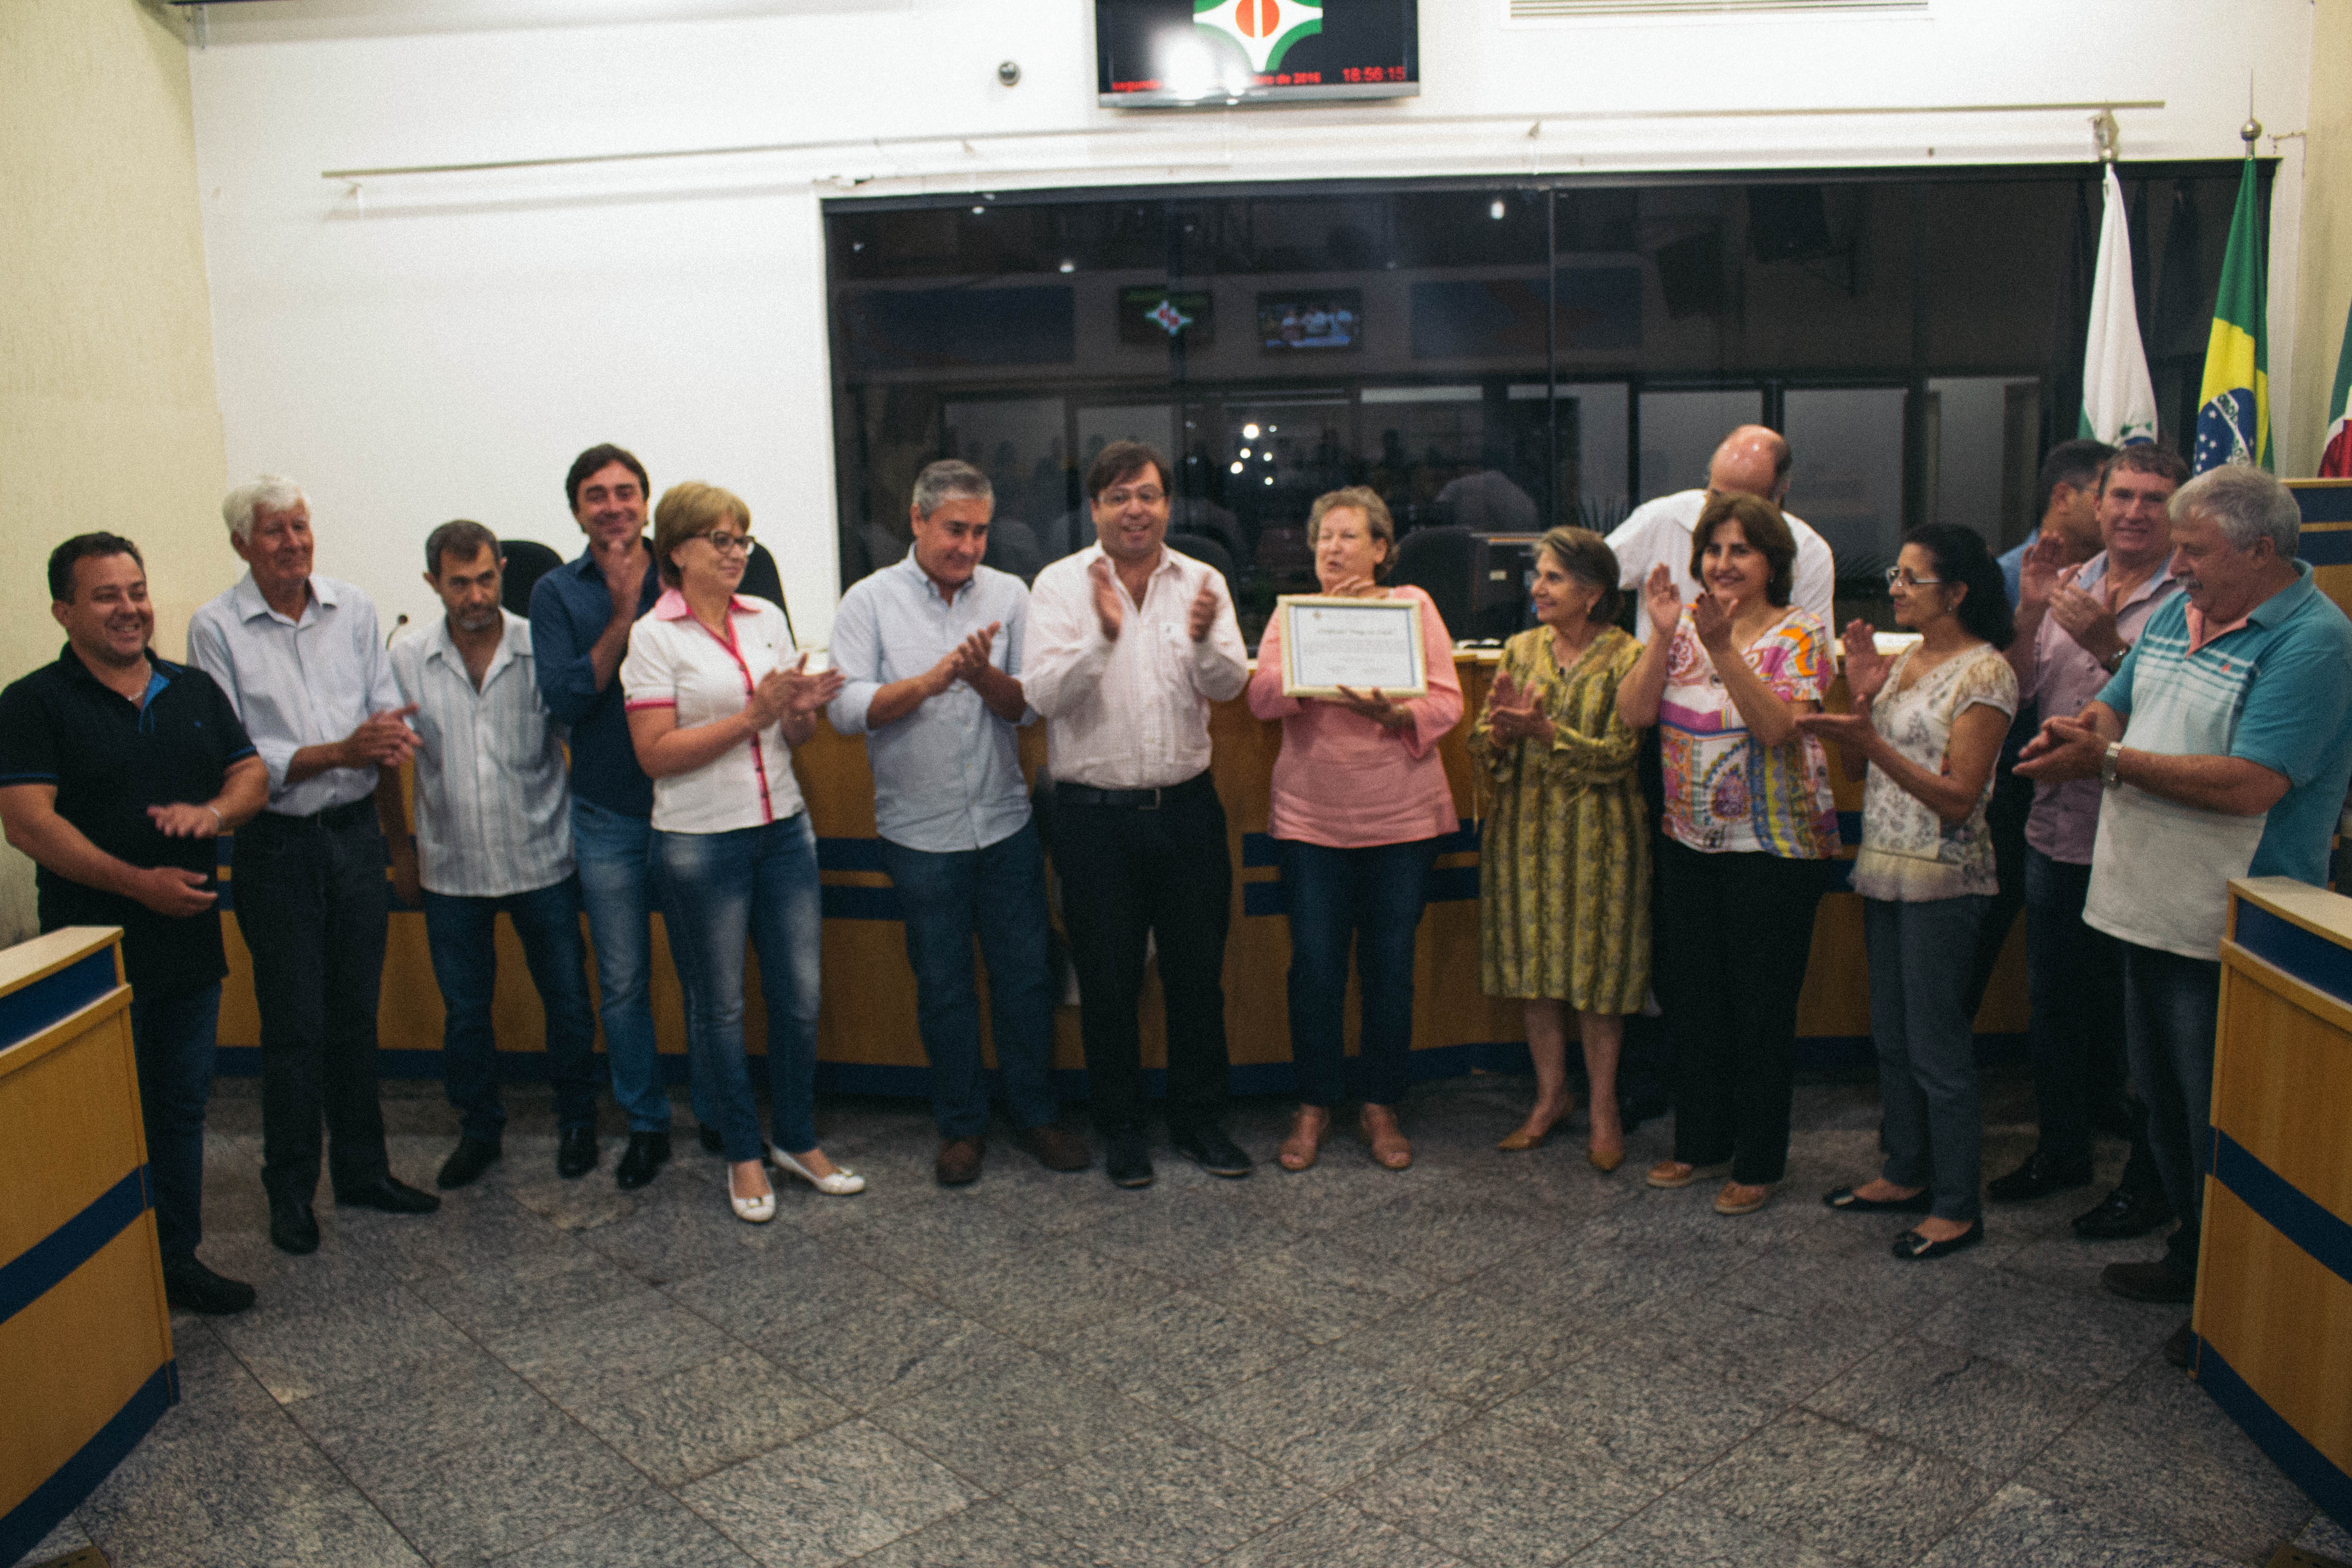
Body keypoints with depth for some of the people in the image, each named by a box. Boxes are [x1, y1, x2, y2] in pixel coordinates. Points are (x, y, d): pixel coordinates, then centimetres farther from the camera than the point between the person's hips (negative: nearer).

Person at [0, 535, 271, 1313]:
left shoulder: (195, 690, 10)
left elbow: (254, 774, 10)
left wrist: (214, 811, -14)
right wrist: (139, 883, -24)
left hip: (190, 942, 5)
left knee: (183, 1107, 14)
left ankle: (178, 1258, 27)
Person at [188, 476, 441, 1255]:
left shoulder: (353, 608, 5)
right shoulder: (216, 628, -7)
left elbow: (387, 708, 5)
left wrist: (390, 739, -17)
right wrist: (339, 753, -20)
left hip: (356, 833, 4)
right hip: (278, 846, -4)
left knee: (356, 1014, 13)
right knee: (294, 1027, 3)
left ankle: (363, 1170, 27)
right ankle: (290, 1191, 19)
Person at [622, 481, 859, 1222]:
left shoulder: (767, 618, 8)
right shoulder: (654, 637, -7)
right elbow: (655, 754, -14)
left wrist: (804, 709, -8)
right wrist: (753, 716, -19)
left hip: (784, 828, 5)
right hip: (702, 840, -5)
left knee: (801, 994, 9)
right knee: (721, 1004, 7)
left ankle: (798, 1140, 27)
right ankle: (743, 1156, 23)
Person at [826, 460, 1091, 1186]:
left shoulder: (1008, 594, 2)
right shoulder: (870, 601, -3)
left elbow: (1027, 706, -3)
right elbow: (847, 708, -12)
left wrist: (983, 674, -22)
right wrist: (933, 679, -23)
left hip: (1007, 824, 2)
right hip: (922, 832, -2)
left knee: (1026, 976, 9)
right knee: (943, 987, 9)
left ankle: (1034, 1113, 26)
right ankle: (961, 1125, 25)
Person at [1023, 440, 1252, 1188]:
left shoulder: (1202, 583, 3)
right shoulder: (1061, 584, -3)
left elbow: (1228, 684, -8)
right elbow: (1042, 694, -13)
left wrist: (1205, 639, -29)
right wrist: (1102, 635, -28)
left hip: (1186, 804, 2)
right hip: (1094, 811, -2)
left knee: (1198, 971, 11)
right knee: (1107, 979, 8)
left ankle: (1199, 1119, 28)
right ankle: (1121, 1128, 25)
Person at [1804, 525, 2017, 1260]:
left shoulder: (1985, 673, -13)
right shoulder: (1904, 660, 11)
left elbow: (1959, 797, -18)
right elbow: (1861, 771, 10)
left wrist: (1871, 742, -25)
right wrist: (1860, 696, -5)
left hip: (1943, 881, -8)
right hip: (1886, 869, 8)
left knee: (1938, 1046, -1)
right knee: (1891, 1034, 16)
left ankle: (1958, 1206, 12)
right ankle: (1907, 1173, 31)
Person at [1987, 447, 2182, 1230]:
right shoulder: (2069, 585, 9)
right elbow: (2015, 696, 5)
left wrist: (2108, 646, -26)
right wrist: (2029, 613, -7)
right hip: (2055, 833, 6)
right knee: (2054, 1003, 18)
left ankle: (2150, 1180, 22)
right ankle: (2062, 1148, 37)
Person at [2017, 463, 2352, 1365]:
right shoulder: (2177, 614, 9)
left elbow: (2249, 785, -26)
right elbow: (2114, 707, 16)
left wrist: (2111, 760, -21)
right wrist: (2083, 731, -8)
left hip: (2226, 932, -8)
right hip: (2152, 910, 8)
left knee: (2226, 1130, 5)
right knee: (2166, 1108, 21)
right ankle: (2194, 1256, 39)